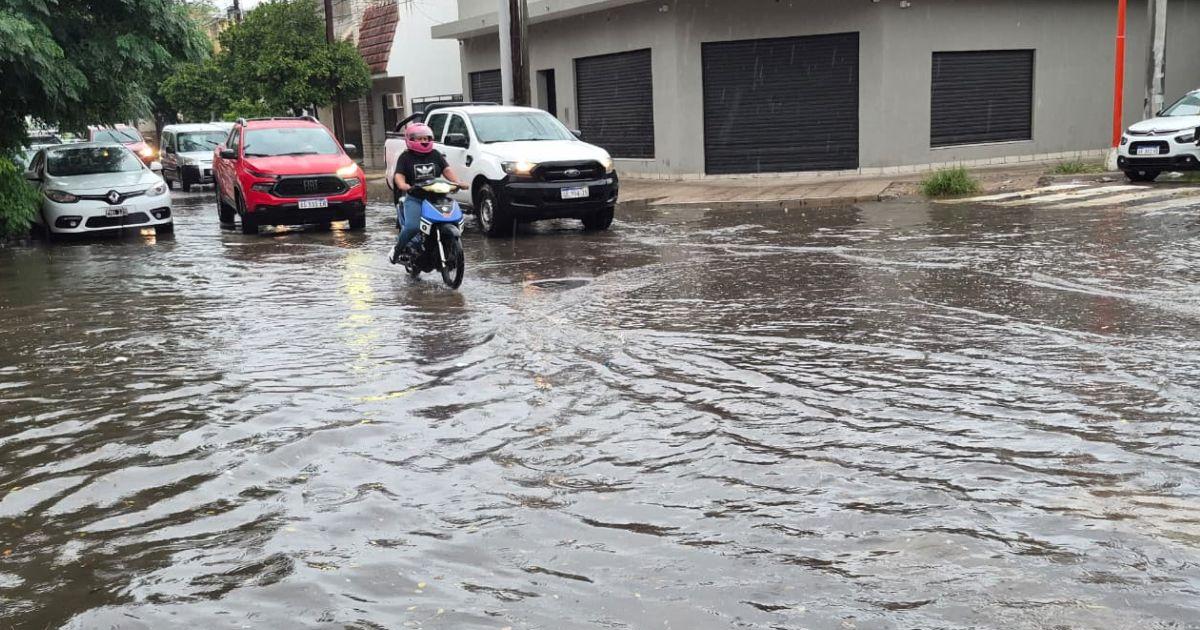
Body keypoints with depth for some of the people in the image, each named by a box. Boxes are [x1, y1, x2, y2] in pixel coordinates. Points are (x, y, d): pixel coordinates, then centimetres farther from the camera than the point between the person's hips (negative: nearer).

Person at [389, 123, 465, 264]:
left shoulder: (436, 155, 16)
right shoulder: (405, 157, 6)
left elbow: (447, 170, 6)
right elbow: (399, 175, -5)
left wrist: (457, 182, -13)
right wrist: (403, 185, -28)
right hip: (414, 199, -3)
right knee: (412, 226, -26)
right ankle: (398, 249, -2)